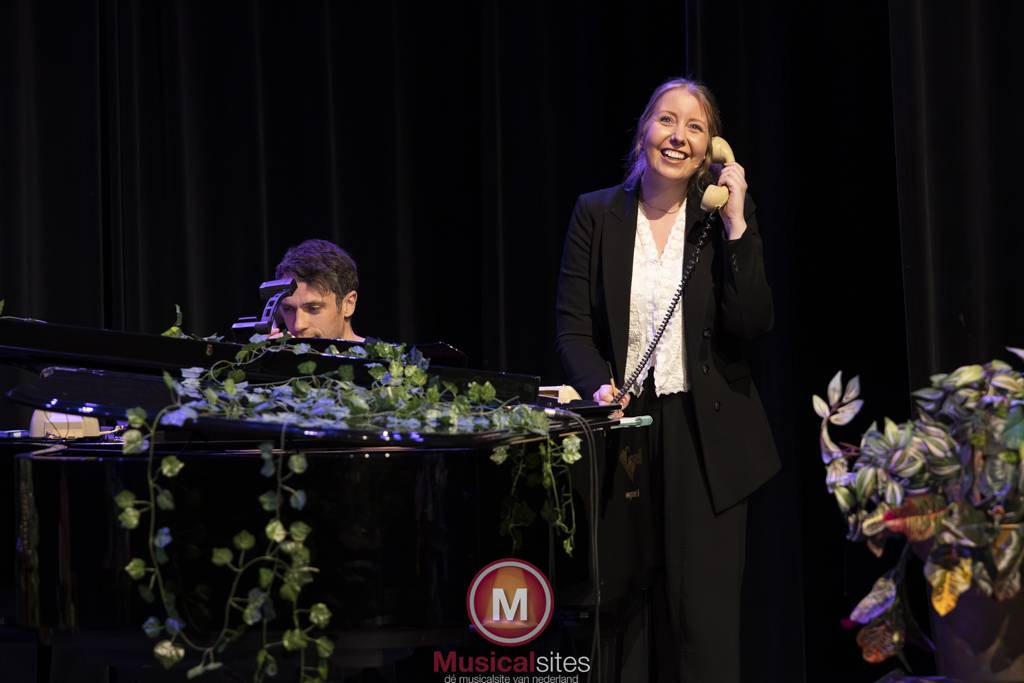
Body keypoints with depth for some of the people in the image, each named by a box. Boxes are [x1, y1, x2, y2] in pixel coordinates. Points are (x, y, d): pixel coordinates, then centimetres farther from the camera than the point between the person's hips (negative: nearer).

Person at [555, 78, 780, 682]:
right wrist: (598, 387, -17)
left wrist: (736, 225, -12)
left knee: (705, 610, -2)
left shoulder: (725, 218, 3)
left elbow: (753, 326, -8)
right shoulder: (597, 214, 5)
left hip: (706, 434, -1)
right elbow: (573, 326, 2)